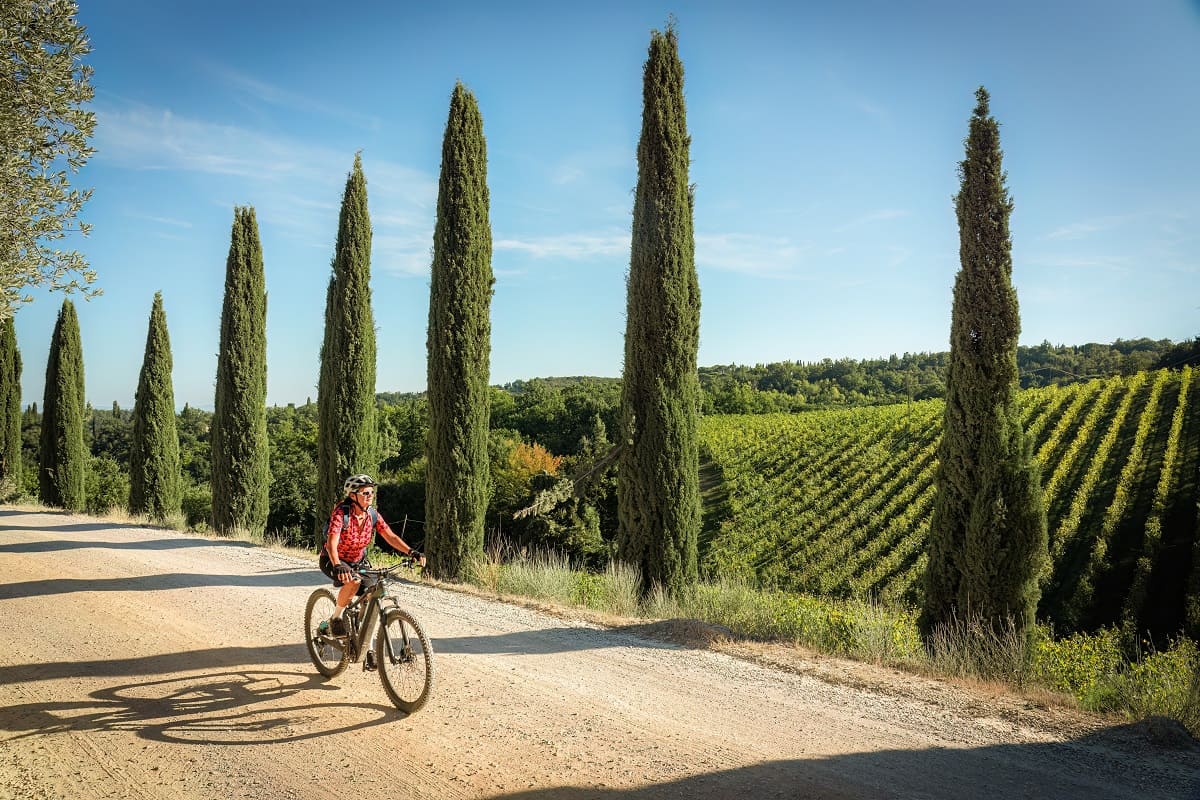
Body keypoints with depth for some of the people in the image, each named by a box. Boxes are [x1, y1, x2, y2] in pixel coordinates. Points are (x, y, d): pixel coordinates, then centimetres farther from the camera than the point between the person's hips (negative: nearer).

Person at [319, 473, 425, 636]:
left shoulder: (373, 516, -10)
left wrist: (412, 552, -31)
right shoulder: (341, 513, -26)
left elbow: (391, 537, -15)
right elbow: (332, 543, -38)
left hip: (358, 562, 6)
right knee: (353, 582, -33)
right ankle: (336, 619, -10)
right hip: (332, 561, -6)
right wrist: (338, 566, -56)